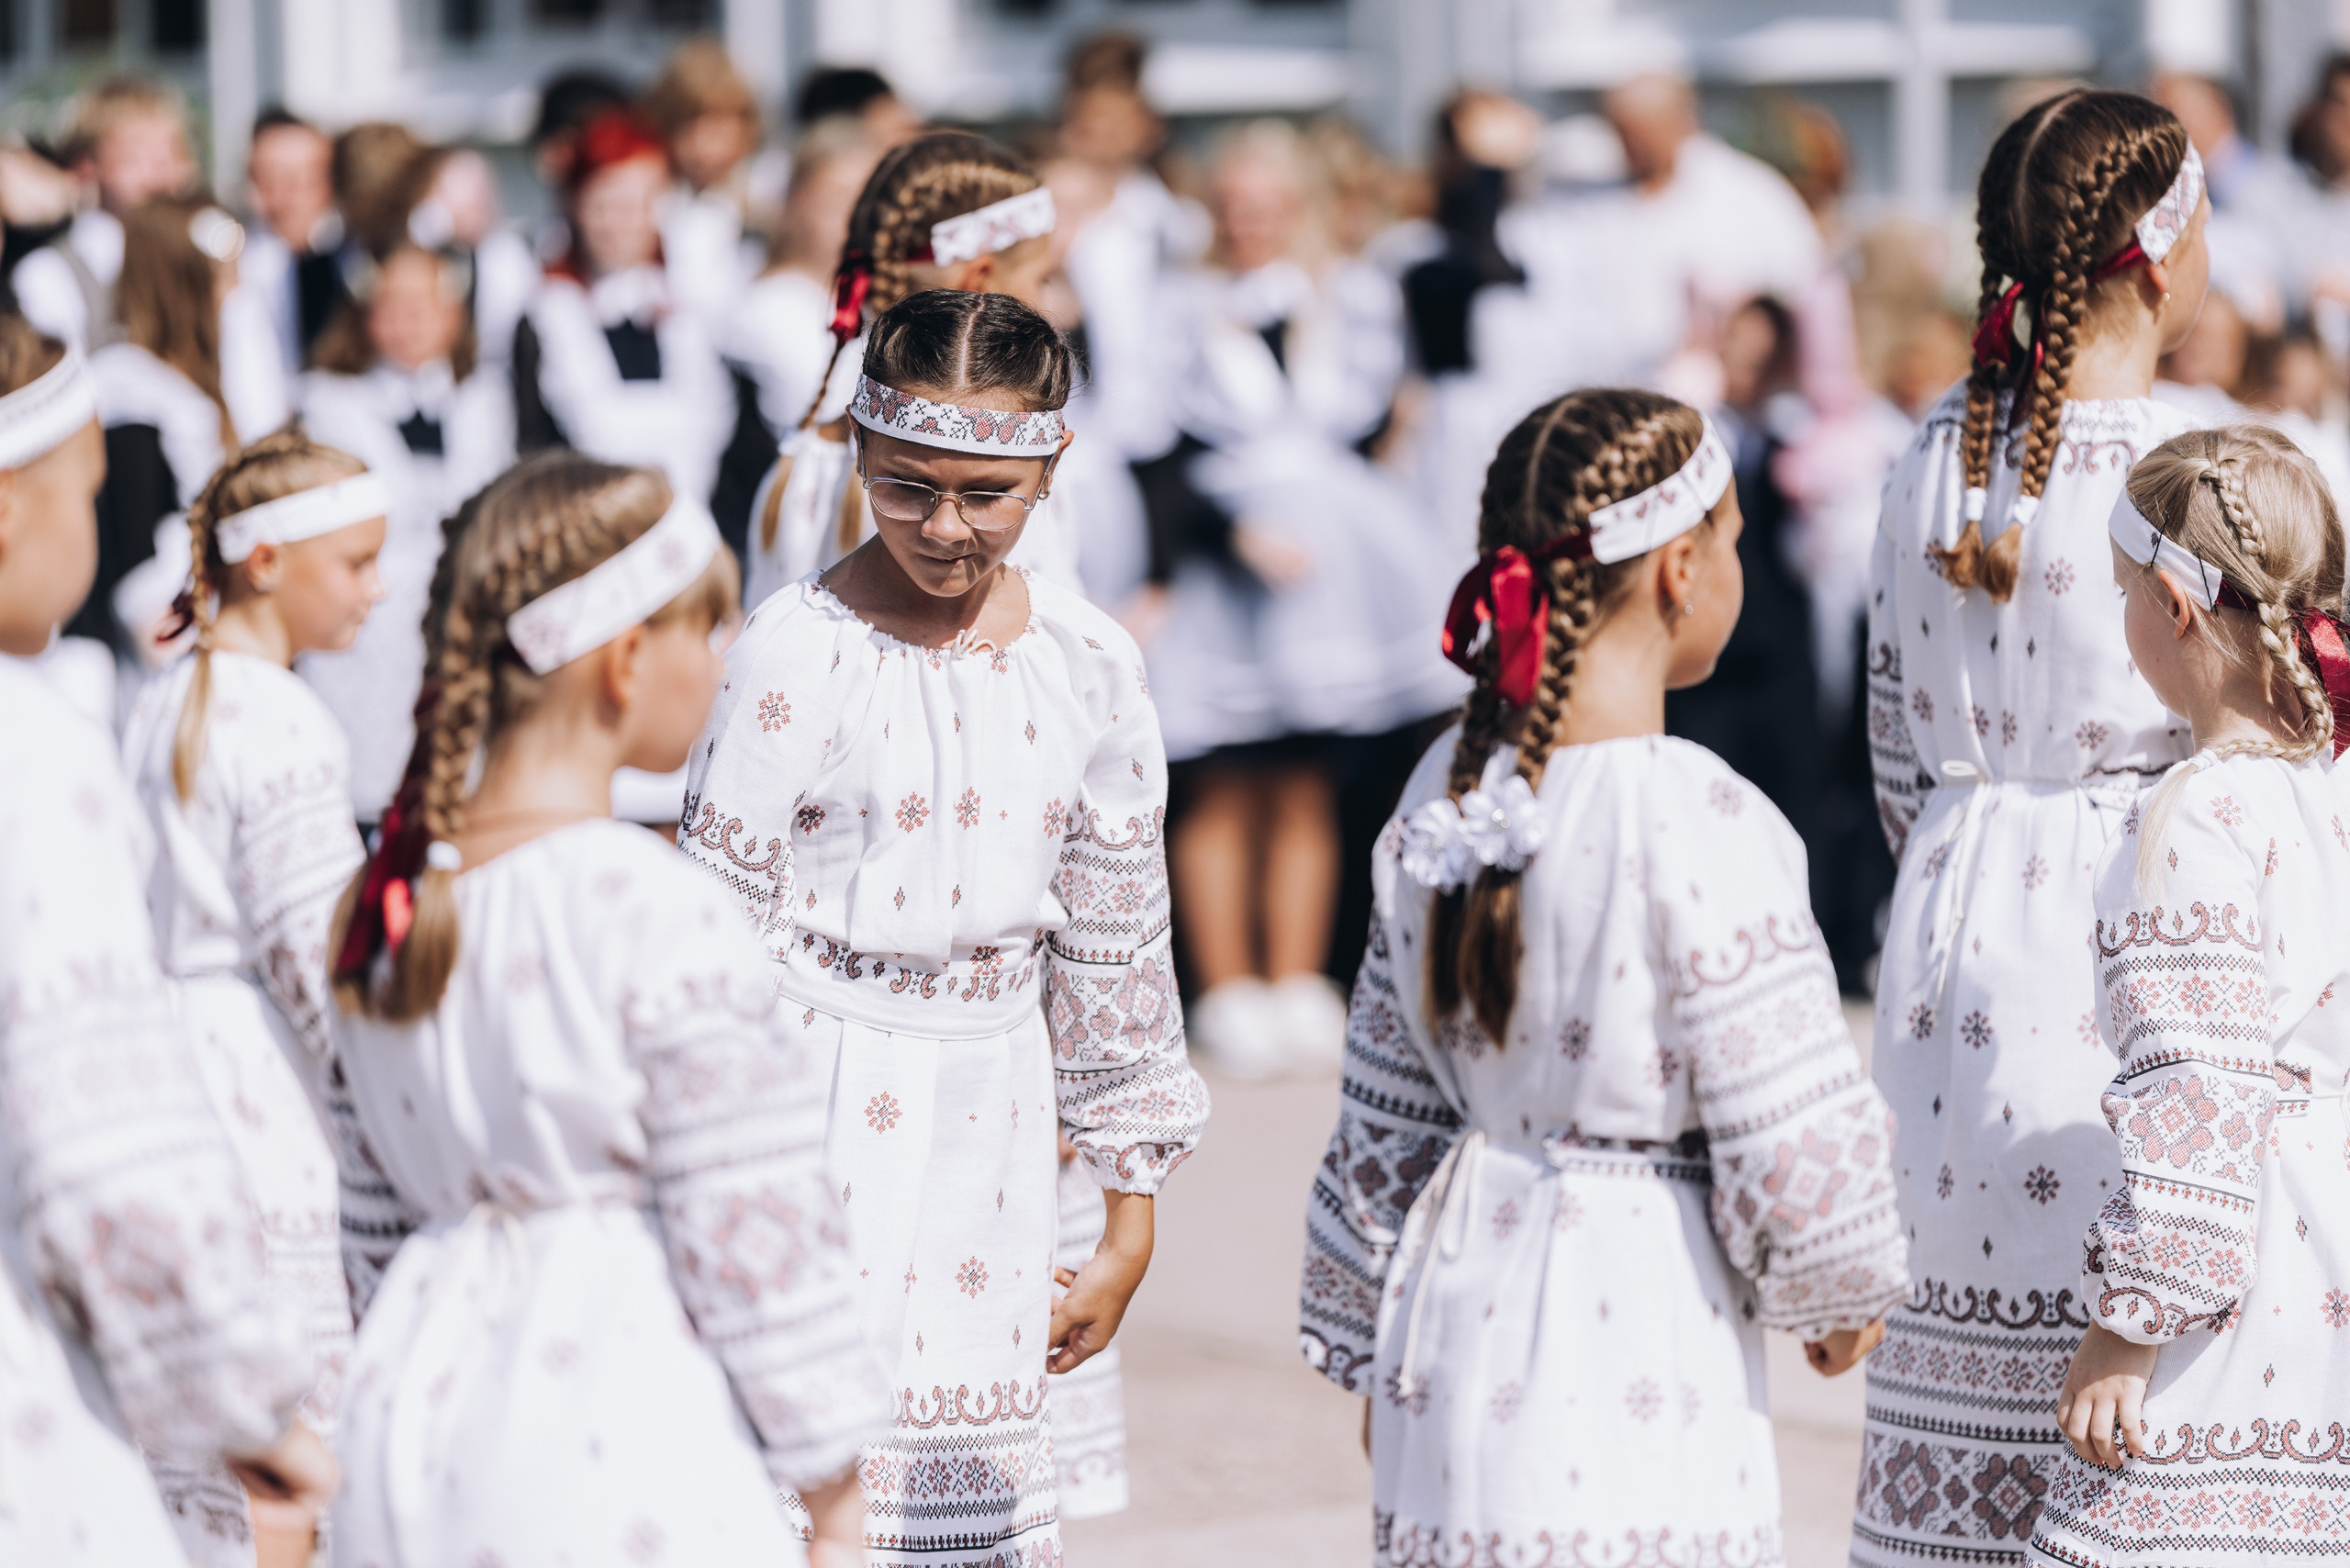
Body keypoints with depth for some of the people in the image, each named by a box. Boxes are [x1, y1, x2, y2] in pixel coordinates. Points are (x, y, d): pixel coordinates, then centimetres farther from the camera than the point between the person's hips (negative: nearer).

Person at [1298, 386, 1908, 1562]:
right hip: (1637, 1348, -7)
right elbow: (1793, 1142, -13)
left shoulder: (1444, 795, 4)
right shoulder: (1699, 826, -17)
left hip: (1462, 1312, 7)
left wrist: (1369, 1342, 22)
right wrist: (1846, 1295, 7)